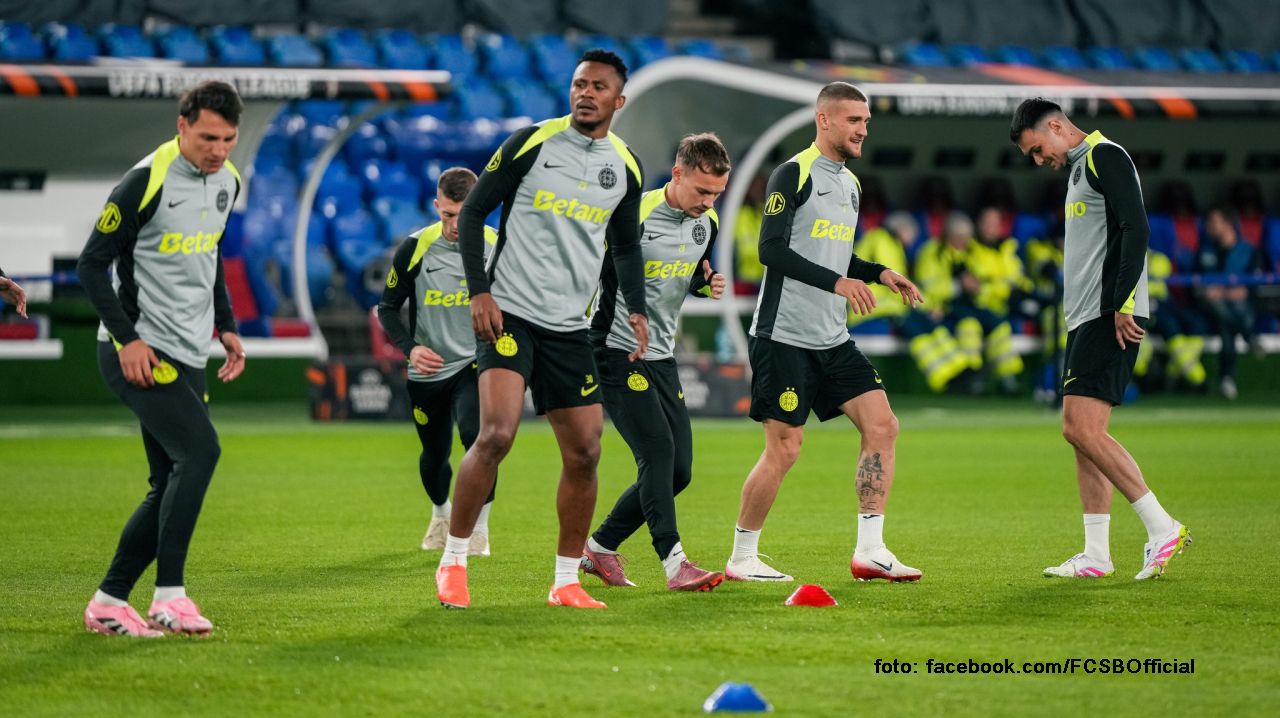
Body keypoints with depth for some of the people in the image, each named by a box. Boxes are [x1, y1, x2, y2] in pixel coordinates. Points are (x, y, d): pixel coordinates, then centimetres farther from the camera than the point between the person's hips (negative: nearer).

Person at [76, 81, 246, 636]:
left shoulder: (226, 180, 9)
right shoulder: (147, 182, -15)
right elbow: (91, 265, -11)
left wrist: (225, 326, 17)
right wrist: (127, 339, -18)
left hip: (188, 357, 8)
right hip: (138, 351, -8)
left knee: (172, 487, 6)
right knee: (200, 450, -23)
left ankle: (108, 603, 14)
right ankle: (169, 597, -21)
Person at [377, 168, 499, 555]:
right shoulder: (415, 248, -11)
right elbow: (388, 308, 0)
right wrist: (410, 348, -16)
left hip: (476, 364, -2)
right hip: (428, 370, 2)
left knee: (477, 436, -27)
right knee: (434, 456, 16)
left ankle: (478, 529, -10)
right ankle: (441, 514, 50)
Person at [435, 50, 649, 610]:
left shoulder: (626, 169, 8)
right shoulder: (533, 143, -6)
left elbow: (626, 247, 21)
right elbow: (472, 211, -1)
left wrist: (635, 309, 4)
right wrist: (478, 290, -12)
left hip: (569, 326, 5)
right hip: (509, 312, -5)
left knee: (584, 453, 3)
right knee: (497, 433, -21)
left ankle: (566, 581, 16)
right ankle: (453, 561, -8)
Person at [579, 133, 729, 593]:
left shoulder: (707, 223, 5)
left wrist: (708, 284, 0)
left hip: (661, 357, 8)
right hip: (616, 351, -8)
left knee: (678, 471, 5)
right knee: (658, 450, -20)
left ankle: (599, 547, 20)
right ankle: (675, 564, -24)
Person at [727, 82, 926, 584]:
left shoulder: (850, 184, 16)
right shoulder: (794, 174, -9)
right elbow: (771, 249, -18)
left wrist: (879, 273, 9)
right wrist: (837, 282, -24)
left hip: (833, 339, 8)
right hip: (784, 336, -8)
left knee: (882, 425, -3)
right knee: (784, 449, -6)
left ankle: (869, 551, 0)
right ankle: (741, 559, 8)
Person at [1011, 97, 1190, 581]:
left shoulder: (1104, 156, -8)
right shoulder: (1078, 168, 23)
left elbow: (1135, 230, -18)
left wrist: (1122, 305, -20)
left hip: (1111, 319, -10)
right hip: (1086, 321, 10)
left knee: (1082, 428, -16)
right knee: (1082, 435, 7)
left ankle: (1162, 528, -13)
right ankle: (1096, 556, 7)